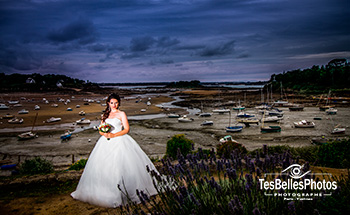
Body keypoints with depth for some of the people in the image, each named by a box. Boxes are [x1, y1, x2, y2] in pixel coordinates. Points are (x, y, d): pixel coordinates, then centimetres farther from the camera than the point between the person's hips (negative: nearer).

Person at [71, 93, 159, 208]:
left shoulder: (121, 114, 6)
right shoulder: (105, 115, 19)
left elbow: (126, 129, -2)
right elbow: (100, 130, 17)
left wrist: (113, 135, -13)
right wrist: (104, 134, -6)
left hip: (119, 141, -4)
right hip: (106, 142, 4)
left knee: (120, 166, -12)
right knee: (102, 166, -5)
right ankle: (105, 191, 4)